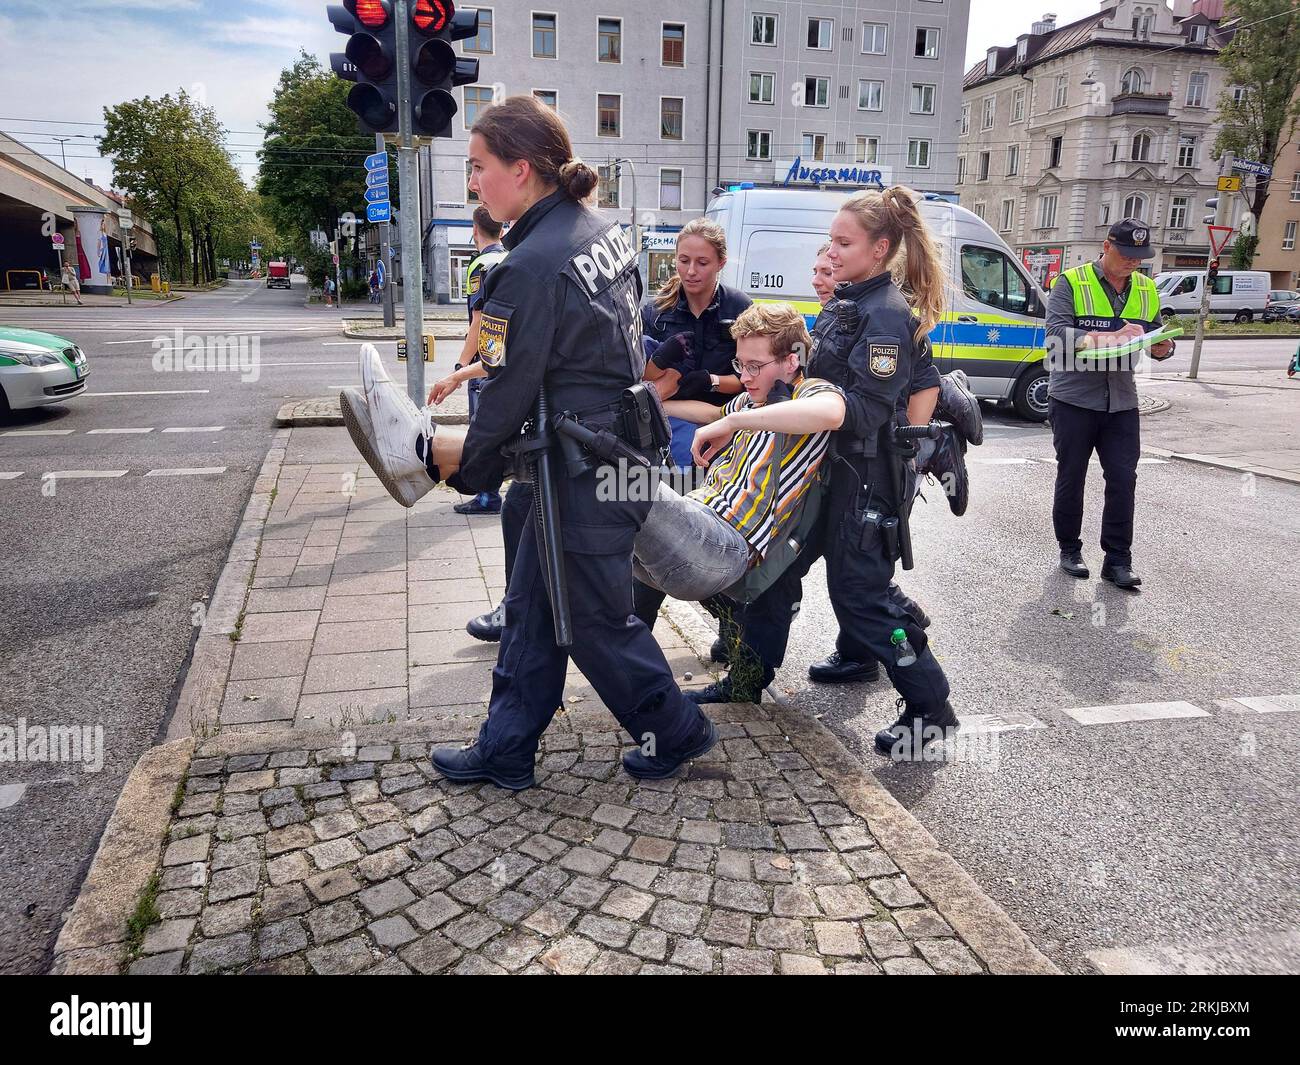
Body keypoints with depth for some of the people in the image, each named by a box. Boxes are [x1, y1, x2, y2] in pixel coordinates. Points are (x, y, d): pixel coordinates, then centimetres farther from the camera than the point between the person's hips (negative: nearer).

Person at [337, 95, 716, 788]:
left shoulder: (530, 267, -22)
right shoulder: (603, 230, 6)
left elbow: (510, 391, -17)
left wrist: (463, 467, 1)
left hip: (586, 474, -10)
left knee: (595, 619, 10)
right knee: (530, 604, 16)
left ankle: (675, 731, 31)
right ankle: (505, 751, 28)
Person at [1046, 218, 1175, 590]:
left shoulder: (1147, 289, 12)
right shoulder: (1072, 282, -5)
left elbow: (1156, 335, 17)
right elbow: (1057, 333, -18)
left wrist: (1163, 347, -8)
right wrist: (1113, 338, -29)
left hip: (1122, 402, 4)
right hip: (1073, 400, -4)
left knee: (1123, 480, 0)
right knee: (1071, 478, 7)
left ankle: (1117, 560, 8)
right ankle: (1069, 549, 22)